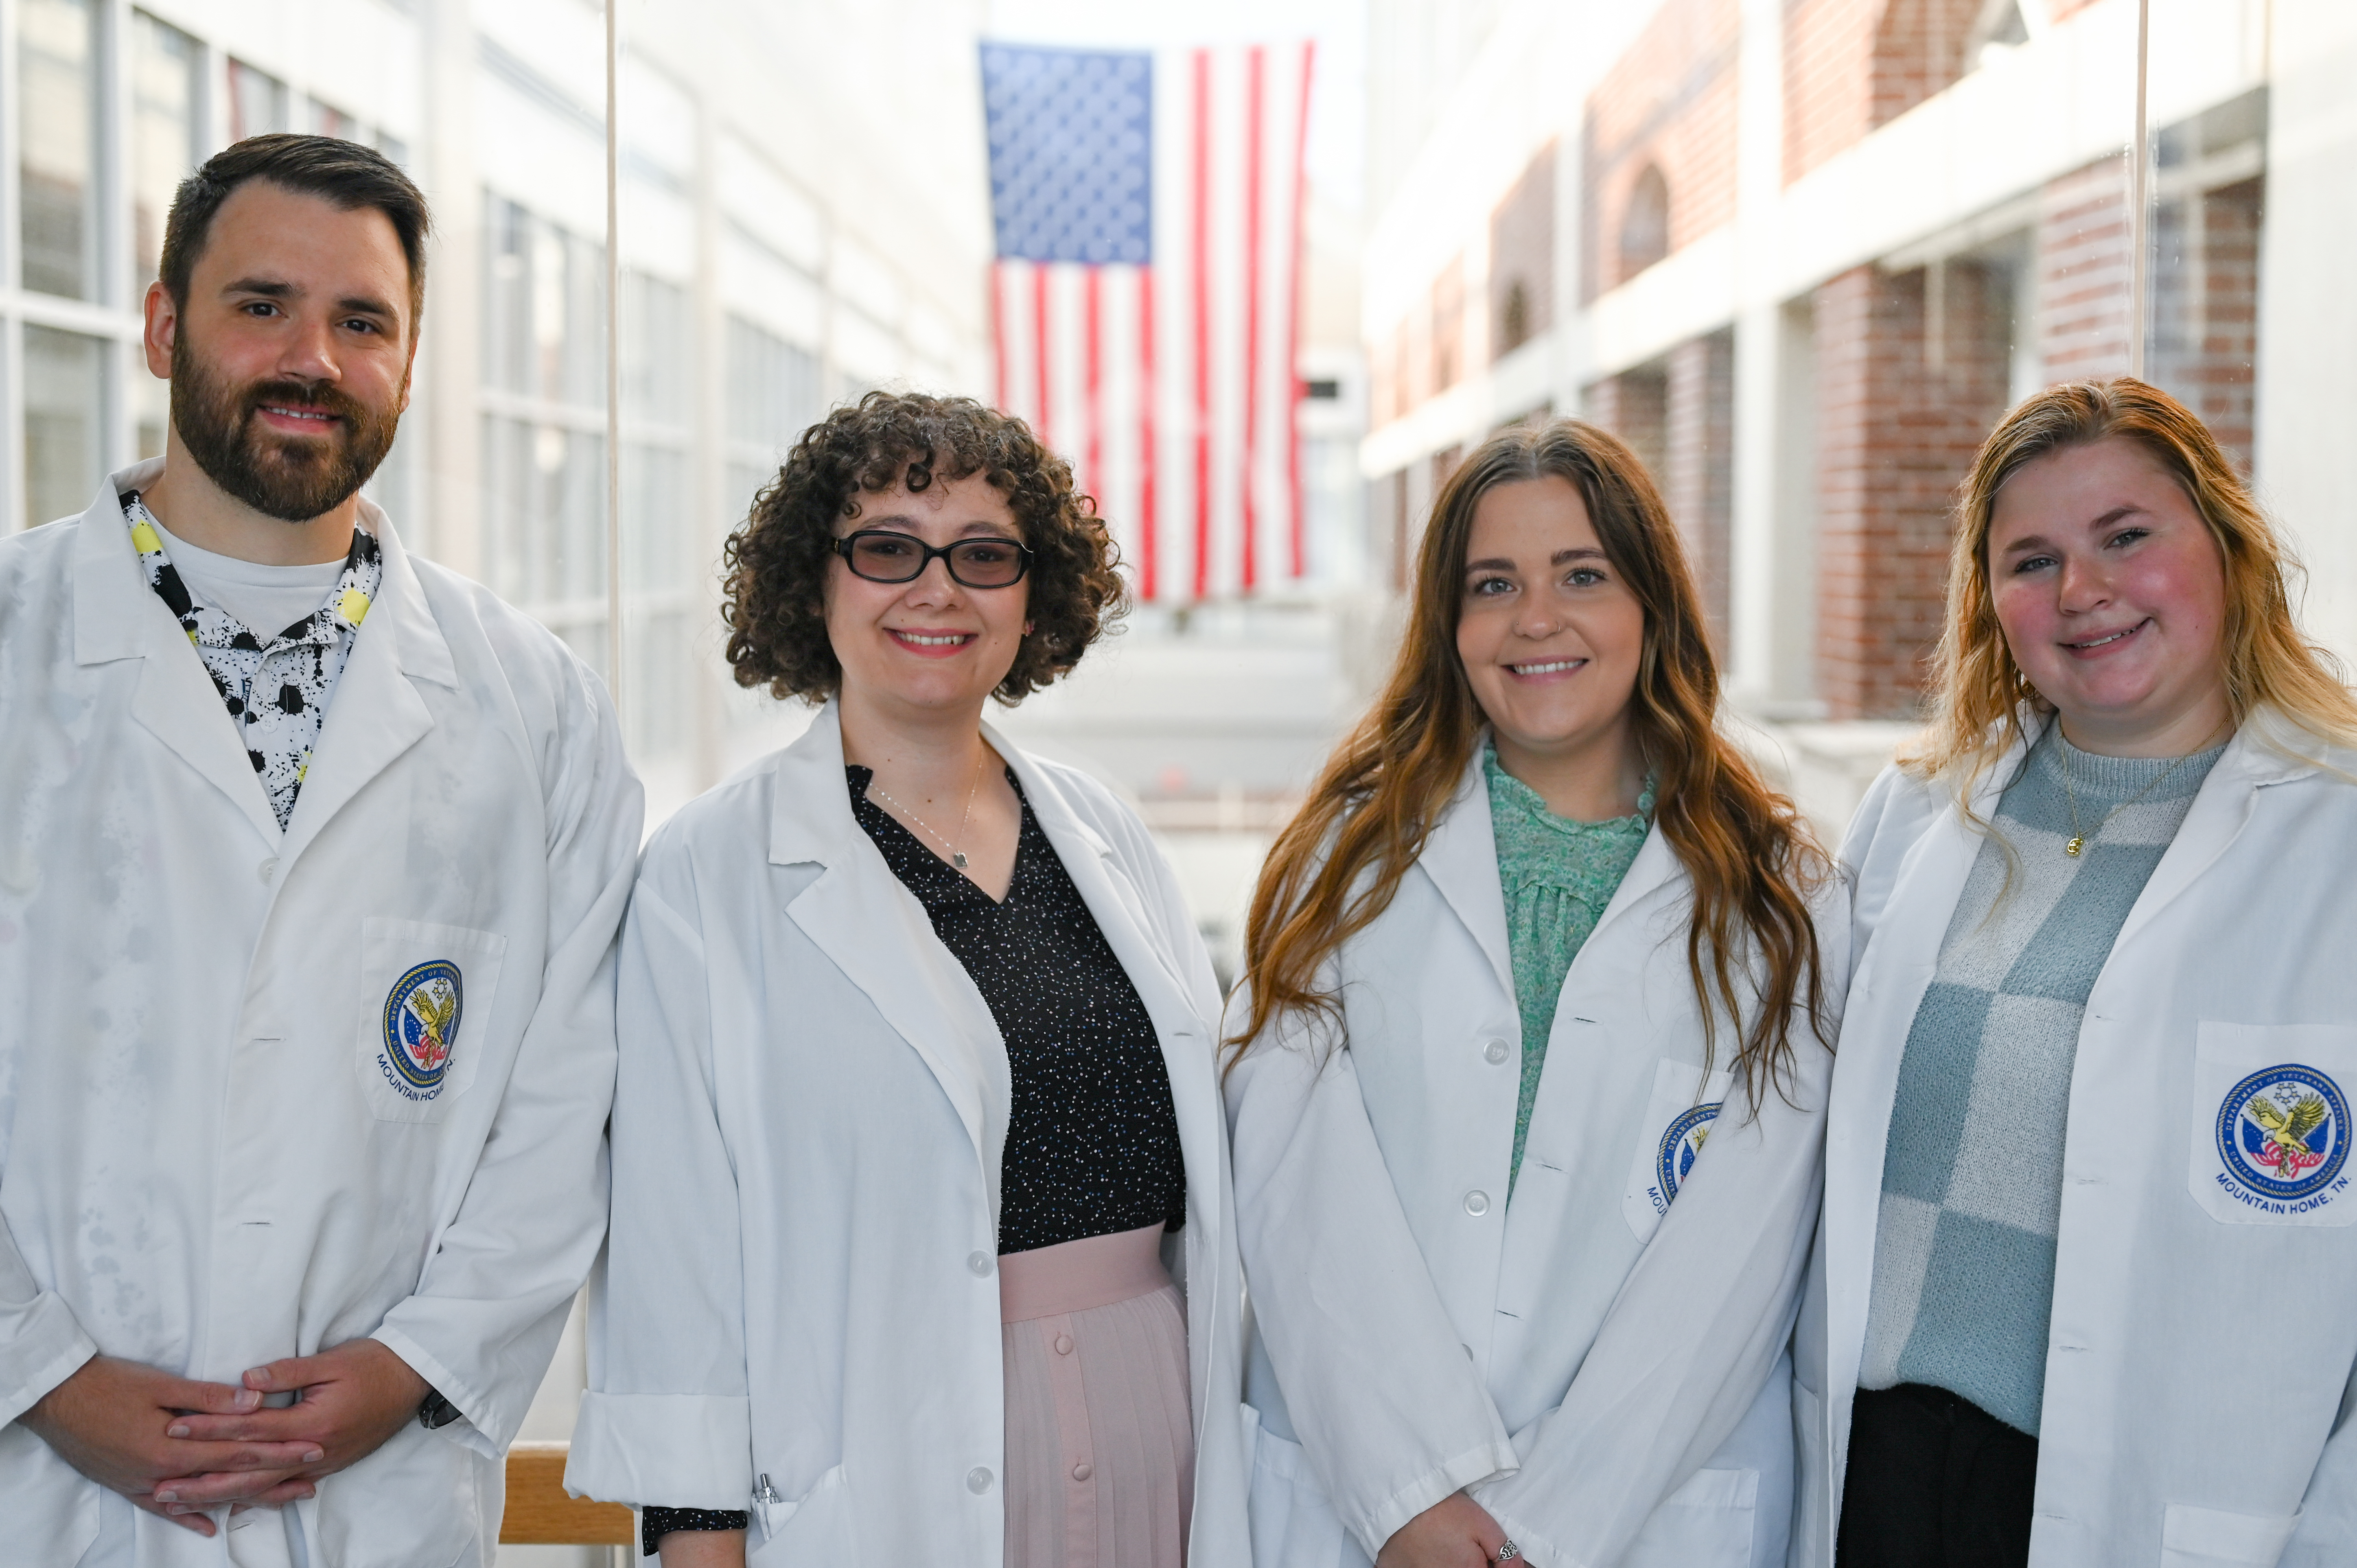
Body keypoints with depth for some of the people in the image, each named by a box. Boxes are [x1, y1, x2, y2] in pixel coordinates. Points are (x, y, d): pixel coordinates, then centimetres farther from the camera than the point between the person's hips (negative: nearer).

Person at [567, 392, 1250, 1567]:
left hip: (1151, 1450, 5)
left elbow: (1201, 1147, 12)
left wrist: (1233, 1469, 12)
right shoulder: (707, 873, -8)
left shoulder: (1105, 838, 8)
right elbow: (679, 1223, -9)